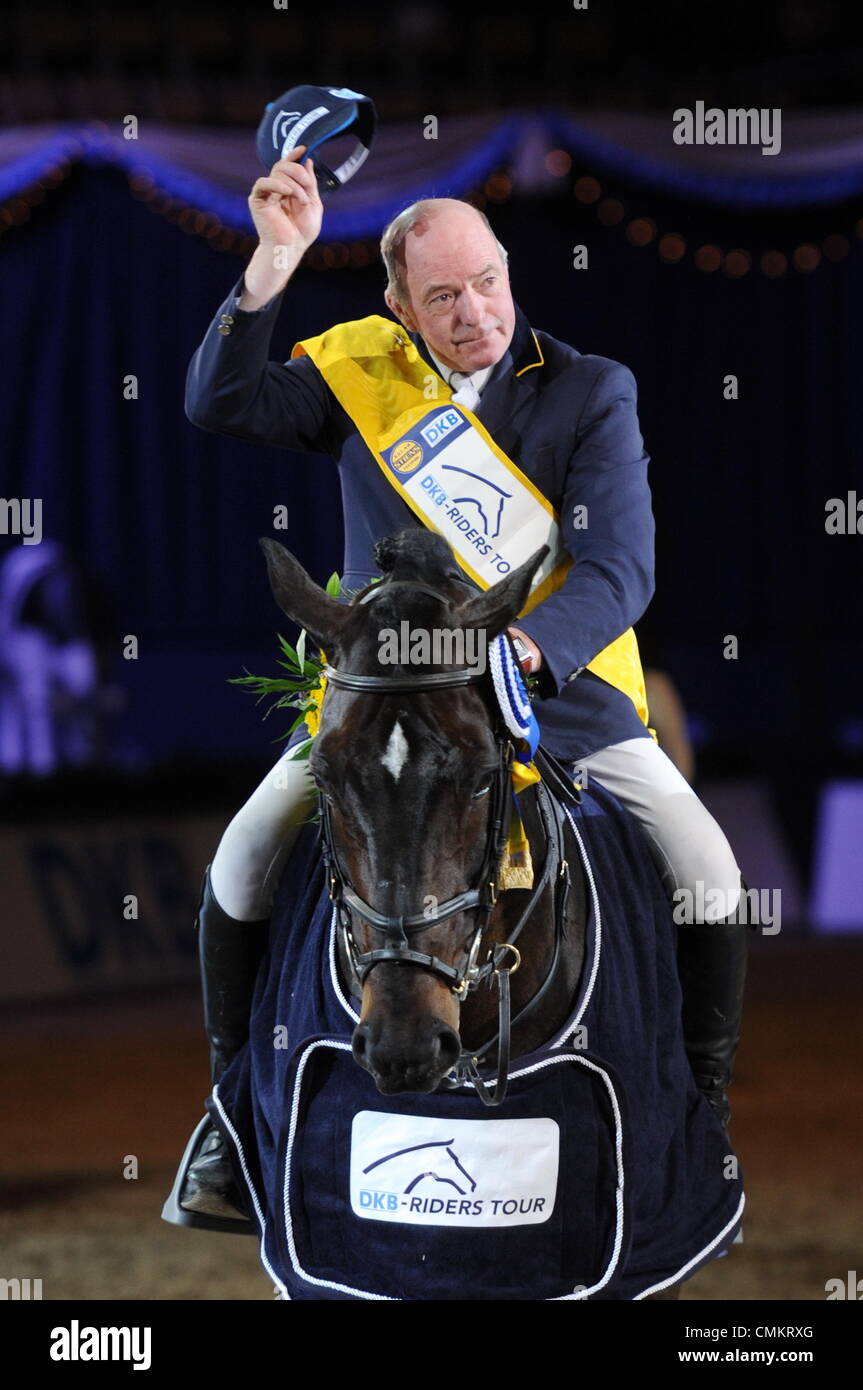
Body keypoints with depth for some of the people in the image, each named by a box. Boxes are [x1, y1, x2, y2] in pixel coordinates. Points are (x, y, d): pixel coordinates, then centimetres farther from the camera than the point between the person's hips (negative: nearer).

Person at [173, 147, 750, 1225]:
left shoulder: (591, 394, -4)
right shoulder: (358, 371, 1)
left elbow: (619, 570, -13)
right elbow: (221, 402, -11)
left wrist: (527, 645, -34)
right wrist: (275, 260, -23)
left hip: (563, 695, -1)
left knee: (708, 880, -16)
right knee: (241, 870, -16)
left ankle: (701, 1123, 6)